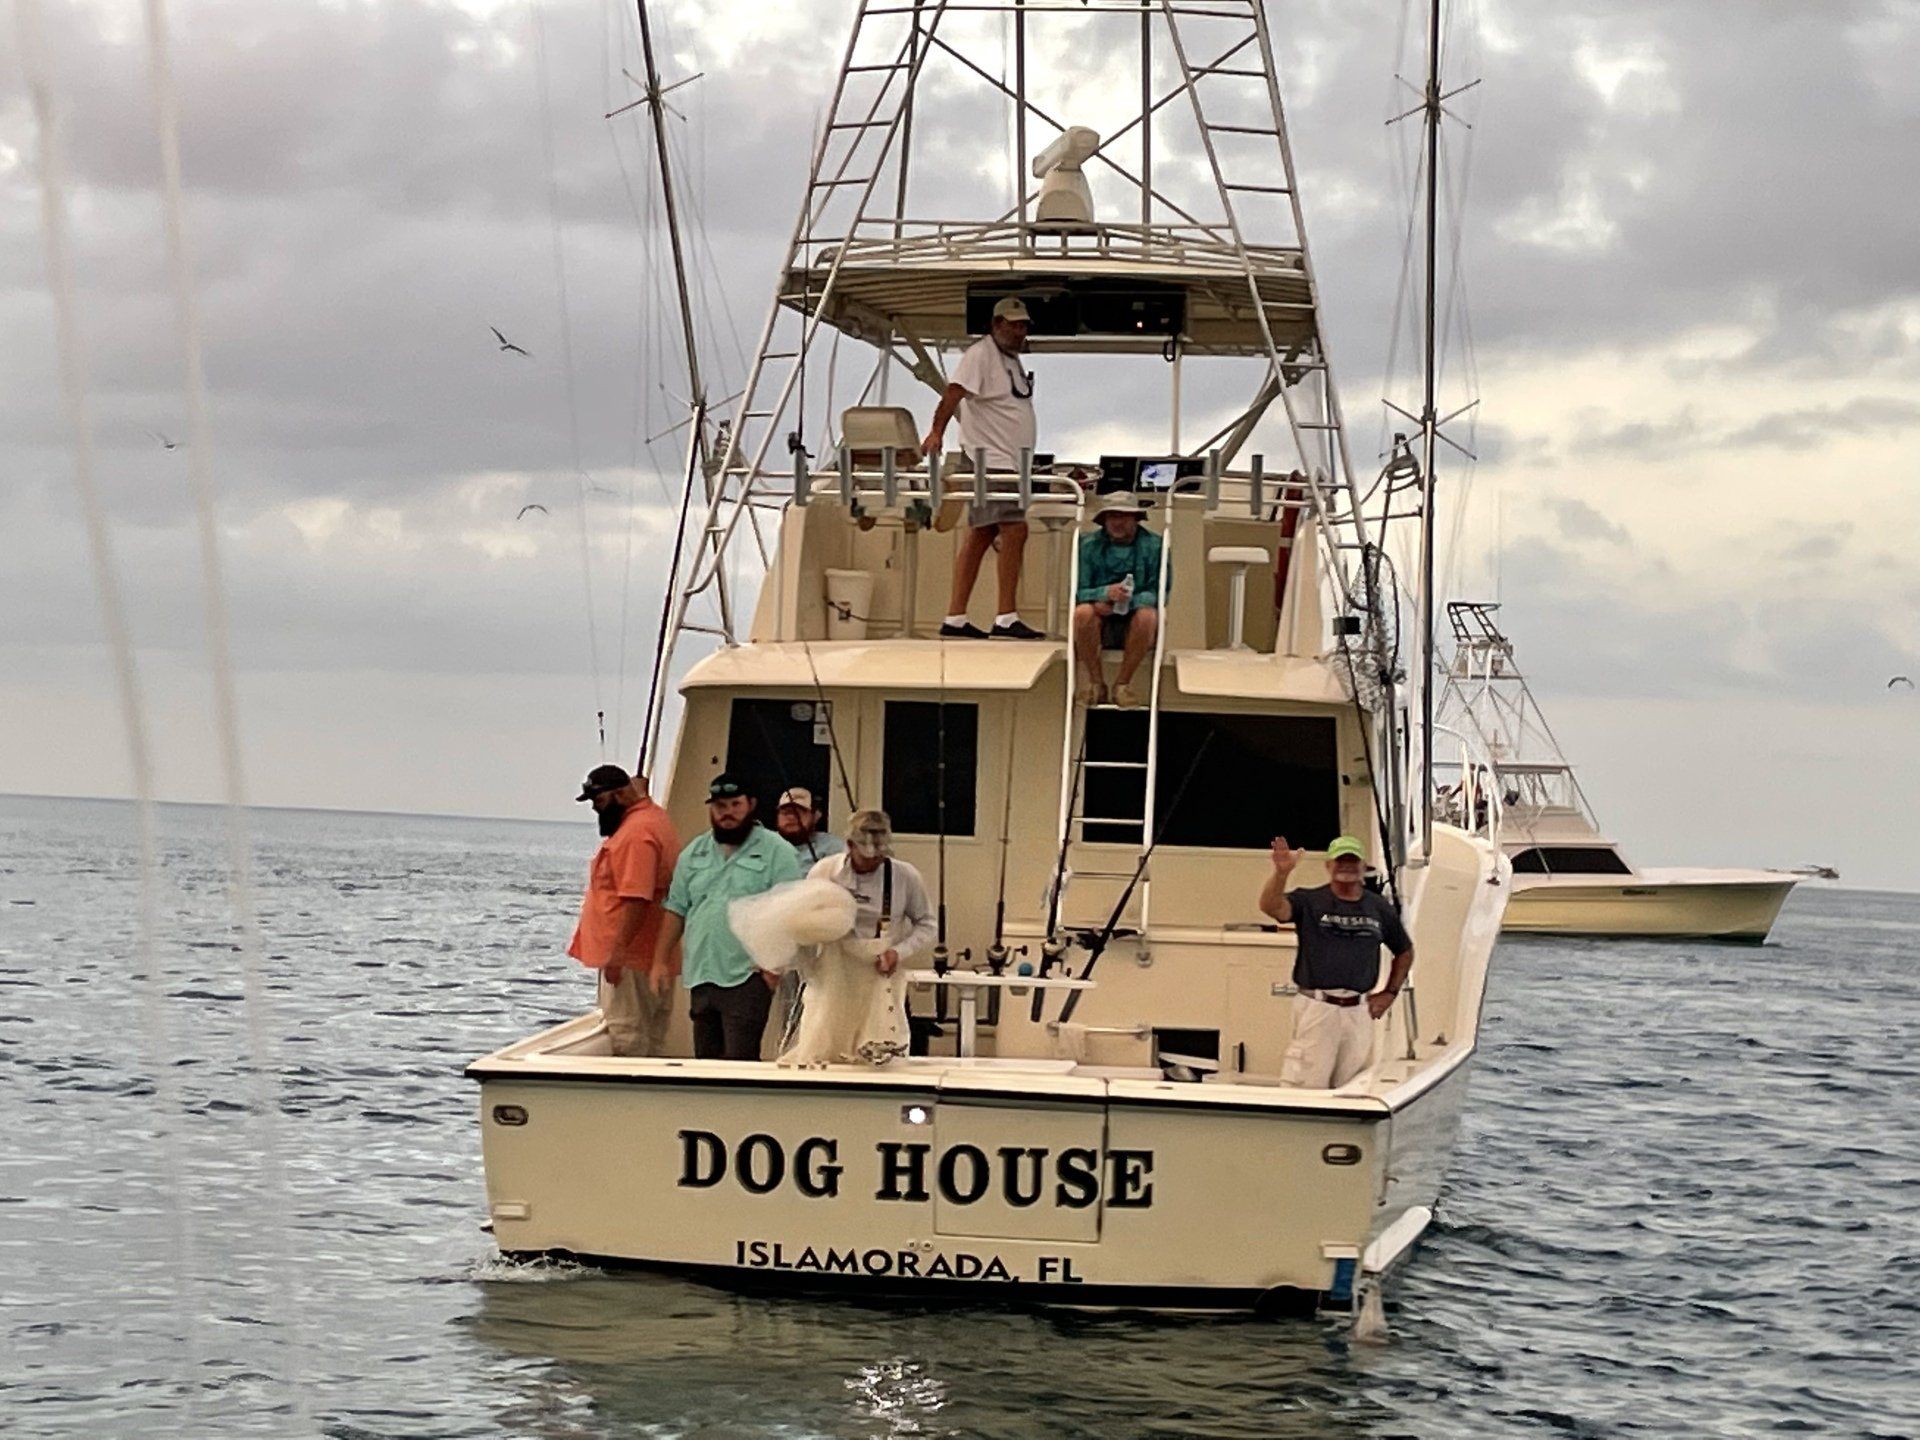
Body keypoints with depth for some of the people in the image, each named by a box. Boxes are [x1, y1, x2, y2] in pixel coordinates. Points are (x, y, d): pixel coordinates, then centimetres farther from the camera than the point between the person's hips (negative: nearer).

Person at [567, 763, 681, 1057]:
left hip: (630, 958, -11)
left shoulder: (637, 833, -18)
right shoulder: (653, 817, 15)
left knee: (627, 1038, -10)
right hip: (654, 957, 11)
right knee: (651, 1039, 10)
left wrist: (616, 952, -24)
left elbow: (636, 899, -25)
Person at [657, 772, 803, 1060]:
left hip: (747, 978, -6)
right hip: (700, 978, 6)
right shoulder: (693, 854, 16)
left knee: (740, 1062, -12)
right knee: (705, 1060, 10)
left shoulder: (776, 851, -2)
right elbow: (676, 910, 16)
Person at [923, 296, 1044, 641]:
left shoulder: (1012, 359, 20)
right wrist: (937, 431, -34)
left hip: (1010, 463, 10)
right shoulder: (980, 354, -9)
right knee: (1015, 531, -16)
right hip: (991, 460, -10)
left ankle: (955, 618, 8)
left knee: (980, 536, 8)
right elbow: (954, 392, -21)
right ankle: (1006, 618, -18)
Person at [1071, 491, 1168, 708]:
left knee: (1147, 615, -33)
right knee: (1083, 612, -31)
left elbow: (1159, 594, -9)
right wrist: (1106, 593, -27)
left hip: (1134, 630, -1)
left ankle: (1122, 683, -16)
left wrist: (1126, 601, -27)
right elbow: (1078, 592, -5)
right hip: (1099, 628, 1)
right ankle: (1096, 682, -15)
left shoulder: (1154, 546, -2)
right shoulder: (1089, 545, 2)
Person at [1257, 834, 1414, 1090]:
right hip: (1317, 1008, -4)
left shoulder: (1380, 908, 11)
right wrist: (1282, 872, -37)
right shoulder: (1309, 901, 0)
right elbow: (1270, 906, -19)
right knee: (1308, 1085, -8)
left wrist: (1390, 993, 14)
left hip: (1359, 1010, 4)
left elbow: (1404, 952, 24)